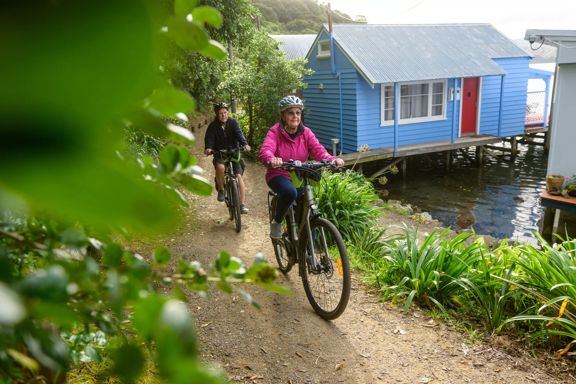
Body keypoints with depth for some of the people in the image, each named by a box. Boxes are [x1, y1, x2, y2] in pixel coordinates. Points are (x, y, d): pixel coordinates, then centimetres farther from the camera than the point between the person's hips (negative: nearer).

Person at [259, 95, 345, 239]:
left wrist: (333, 159, -37)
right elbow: (265, 150, -31)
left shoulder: (306, 132, -2)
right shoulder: (275, 132, -13)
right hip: (278, 175, -4)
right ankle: (276, 222, -9)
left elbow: (318, 150, -15)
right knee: (290, 192, -37)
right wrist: (271, 160, -56)